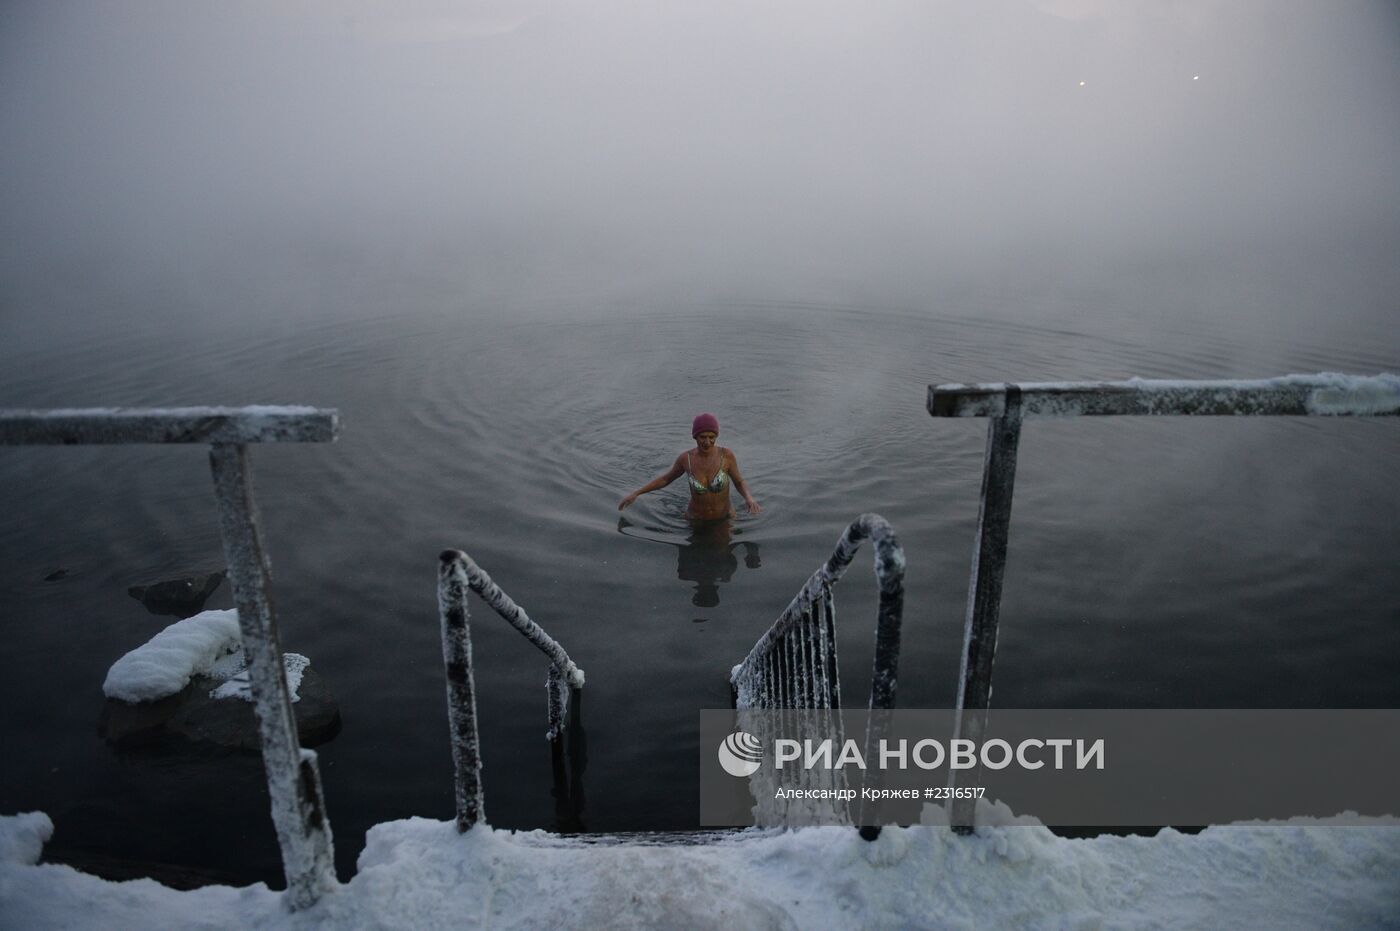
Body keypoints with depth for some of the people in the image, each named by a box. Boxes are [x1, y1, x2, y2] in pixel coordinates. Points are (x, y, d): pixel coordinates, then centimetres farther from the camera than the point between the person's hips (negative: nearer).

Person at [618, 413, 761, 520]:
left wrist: (749, 498, -31)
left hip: (724, 519, 0)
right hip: (696, 519, 0)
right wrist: (635, 493, -4)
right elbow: (666, 479, -2)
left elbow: (739, 483, -10)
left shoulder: (726, 454, -24)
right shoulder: (685, 458, -20)